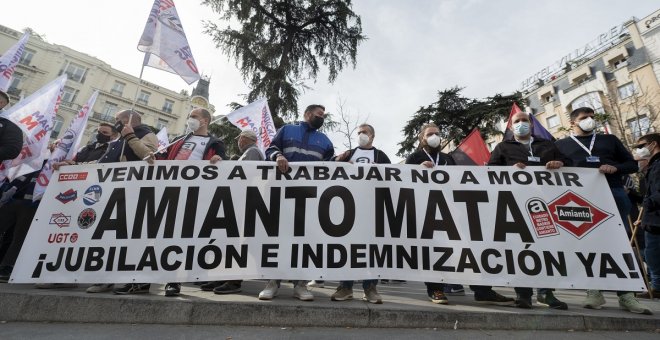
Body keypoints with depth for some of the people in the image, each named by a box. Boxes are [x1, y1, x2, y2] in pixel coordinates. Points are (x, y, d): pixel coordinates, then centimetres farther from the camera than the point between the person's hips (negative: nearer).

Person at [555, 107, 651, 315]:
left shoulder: (610, 140, 21)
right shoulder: (561, 145, 14)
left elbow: (632, 164, 17)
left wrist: (615, 168, -4)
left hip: (614, 194, 2)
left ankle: (625, 294, 9)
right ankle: (594, 292, 5)